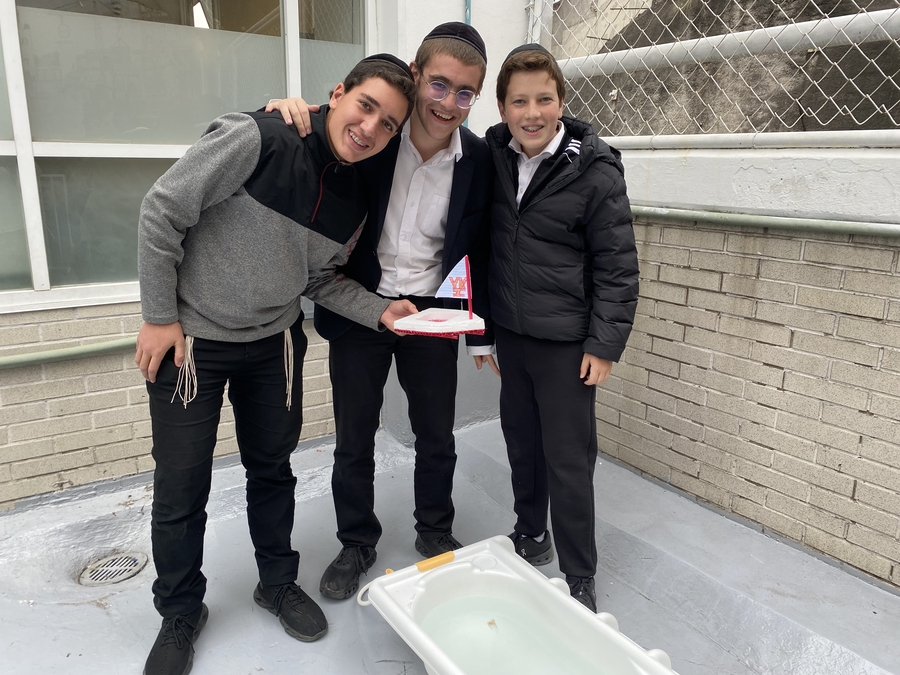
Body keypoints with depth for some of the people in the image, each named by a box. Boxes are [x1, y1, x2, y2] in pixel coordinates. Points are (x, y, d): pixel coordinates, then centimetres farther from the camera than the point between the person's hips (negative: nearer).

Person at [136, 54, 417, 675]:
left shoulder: (356, 202, -2)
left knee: (273, 469, 17)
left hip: (275, 344, 5)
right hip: (189, 338, -4)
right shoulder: (258, 140, -22)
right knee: (182, 488, 6)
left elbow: (318, 277, 7)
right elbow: (163, 211, -17)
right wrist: (160, 316, -14)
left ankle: (278, 582, 39)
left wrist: (379, 311, -8)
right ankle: (180, 613, 30)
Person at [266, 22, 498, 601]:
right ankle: (357, 543, 33)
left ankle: (436, 532, 39)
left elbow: (478, 251, 2)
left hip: (431, 313, 1)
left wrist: (482, 334, 4)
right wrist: (291, 111, -22)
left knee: (438, 437, 13)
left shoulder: (479, 160, -6)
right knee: (354, 441, 10)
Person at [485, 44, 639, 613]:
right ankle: (531, 535, 40)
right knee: (521, 441, 19)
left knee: (569, 462, 1)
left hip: (566, 341, -5)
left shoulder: (595, 171, -13)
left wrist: (605, 344, -13)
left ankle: (580, 580, 19)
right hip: (511, 331, 5)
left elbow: (618, 266, -10)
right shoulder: (494, 156, 2)